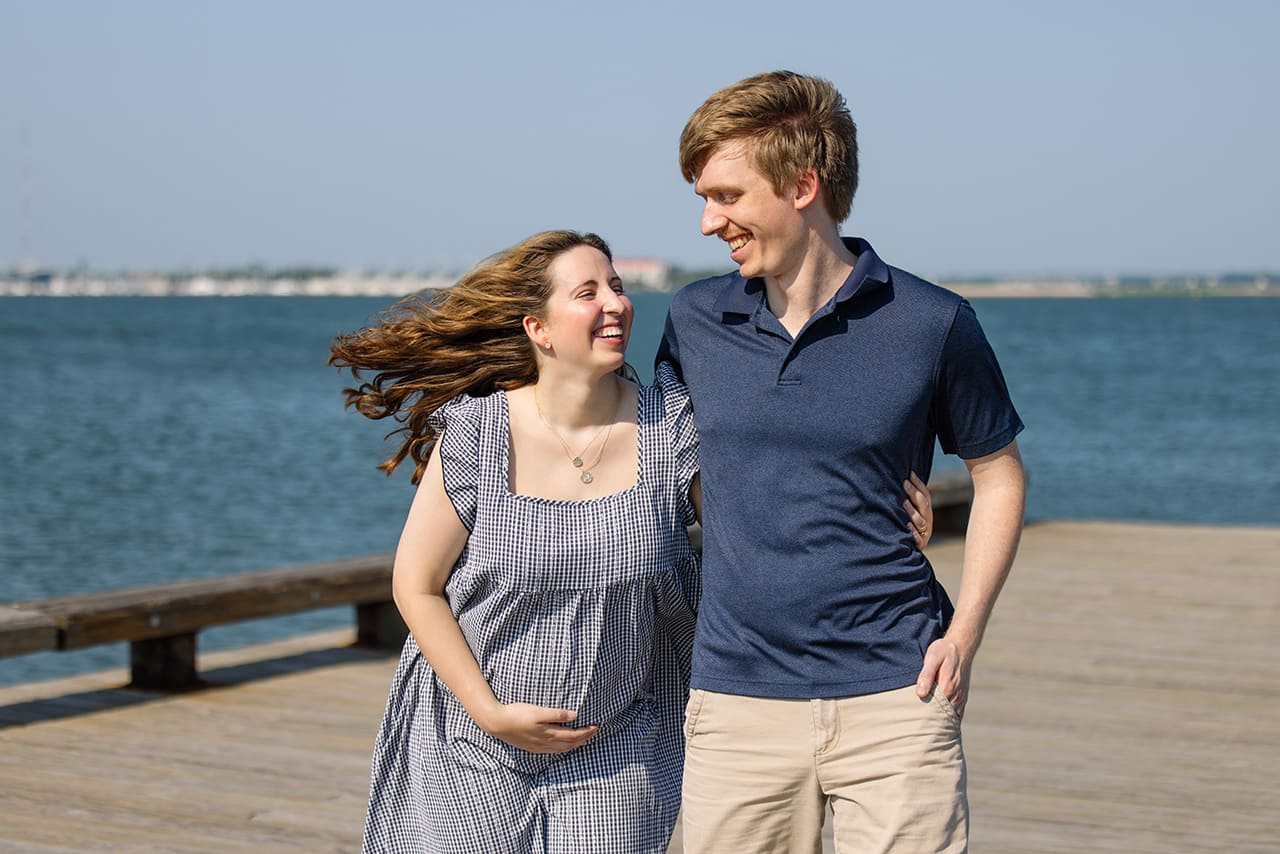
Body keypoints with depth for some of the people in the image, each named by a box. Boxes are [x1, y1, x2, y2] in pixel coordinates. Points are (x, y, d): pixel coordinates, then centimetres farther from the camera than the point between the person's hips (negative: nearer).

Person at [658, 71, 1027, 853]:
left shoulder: (933, 324, -2)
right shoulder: (694, 321, 6)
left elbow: (999, 474, 8)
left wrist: (963, 635, -1)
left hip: (894, 699, -2)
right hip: (736, 700, 3)